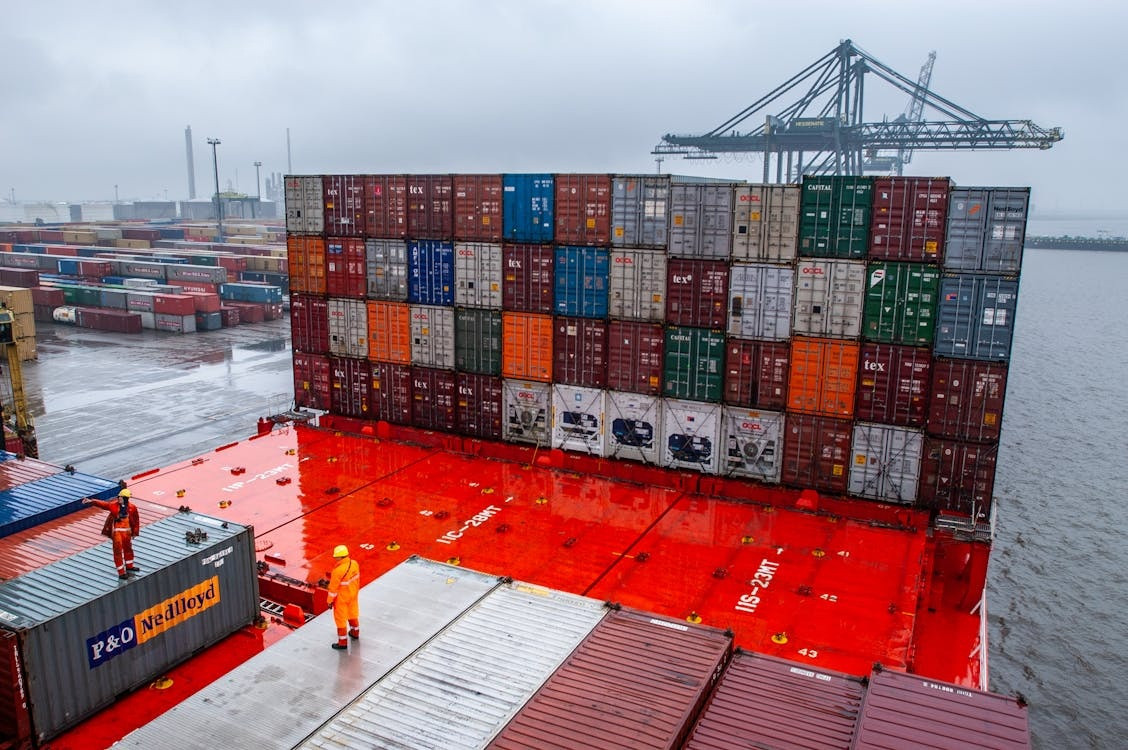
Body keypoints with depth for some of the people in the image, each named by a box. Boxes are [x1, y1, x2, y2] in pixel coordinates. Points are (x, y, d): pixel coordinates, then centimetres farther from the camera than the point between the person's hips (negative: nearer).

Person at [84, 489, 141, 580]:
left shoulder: (132, 508, -6)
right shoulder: (113, 505, -8)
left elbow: (136, 521, 1)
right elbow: (103, 504, -17)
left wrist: (135, 532, 4)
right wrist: (91, 501, -31)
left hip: (127, 531, 2)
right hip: (117, 531, -2)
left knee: (128, 548, 19)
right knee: (118, 551, -1)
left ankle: (129, 566, 40)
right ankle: (121, 572, 6)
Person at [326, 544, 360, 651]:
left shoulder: (337, 571, -34)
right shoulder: (354, 564, -14)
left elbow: (333, 588, -22)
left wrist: (330, 601, -7)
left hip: (341, 598, -6)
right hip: (353, 595, 6)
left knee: (340, 618, 12)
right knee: (352, 613, 27)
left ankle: (342, 642, 25)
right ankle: (355, 633, 49)